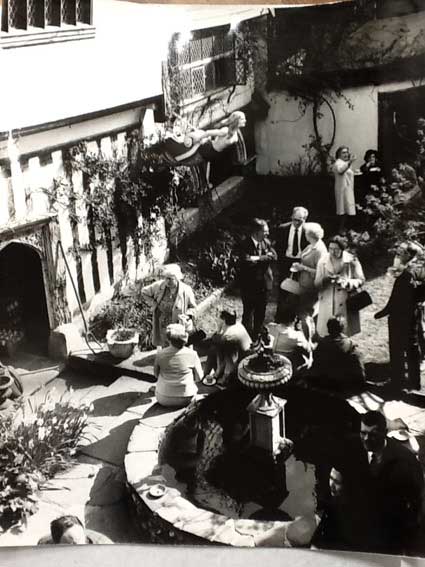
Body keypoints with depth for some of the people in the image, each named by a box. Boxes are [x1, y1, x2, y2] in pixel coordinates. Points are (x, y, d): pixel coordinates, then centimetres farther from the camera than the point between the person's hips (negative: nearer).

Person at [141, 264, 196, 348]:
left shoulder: (186, 290, -13)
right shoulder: (159, 285, -9)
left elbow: (192, 307, 2)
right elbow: (144, 292, 8)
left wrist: (187, 316, -17)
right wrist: (154, 304, -2)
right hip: (163, 327, 2)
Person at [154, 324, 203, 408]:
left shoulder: (160, 354, -12)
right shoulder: (192, 354, -14)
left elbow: (156, 374, 5)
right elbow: (199, 378, -3)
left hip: (163, 400, 1)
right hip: (185, 400, -1)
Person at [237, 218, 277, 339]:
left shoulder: (266, 242, 2)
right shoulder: (245, 245, -18)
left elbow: (274, 256, -9)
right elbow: (246, 261, -30)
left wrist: (257, 258, -20)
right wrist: (265, 258, -19)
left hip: (264, 283, 6)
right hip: (249, 285, -6)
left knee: (261, 313, 17)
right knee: (248, 312, 6)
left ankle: (257, 335, 33)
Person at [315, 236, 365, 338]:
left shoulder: (352, 261, -5)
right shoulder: (323, 261, 0)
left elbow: (361, 280, -2)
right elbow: (316, 284, 2)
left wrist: (345, 282, -19)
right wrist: (325, 279, -20)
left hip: (346, 304, -1)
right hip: (328, 305, 1)